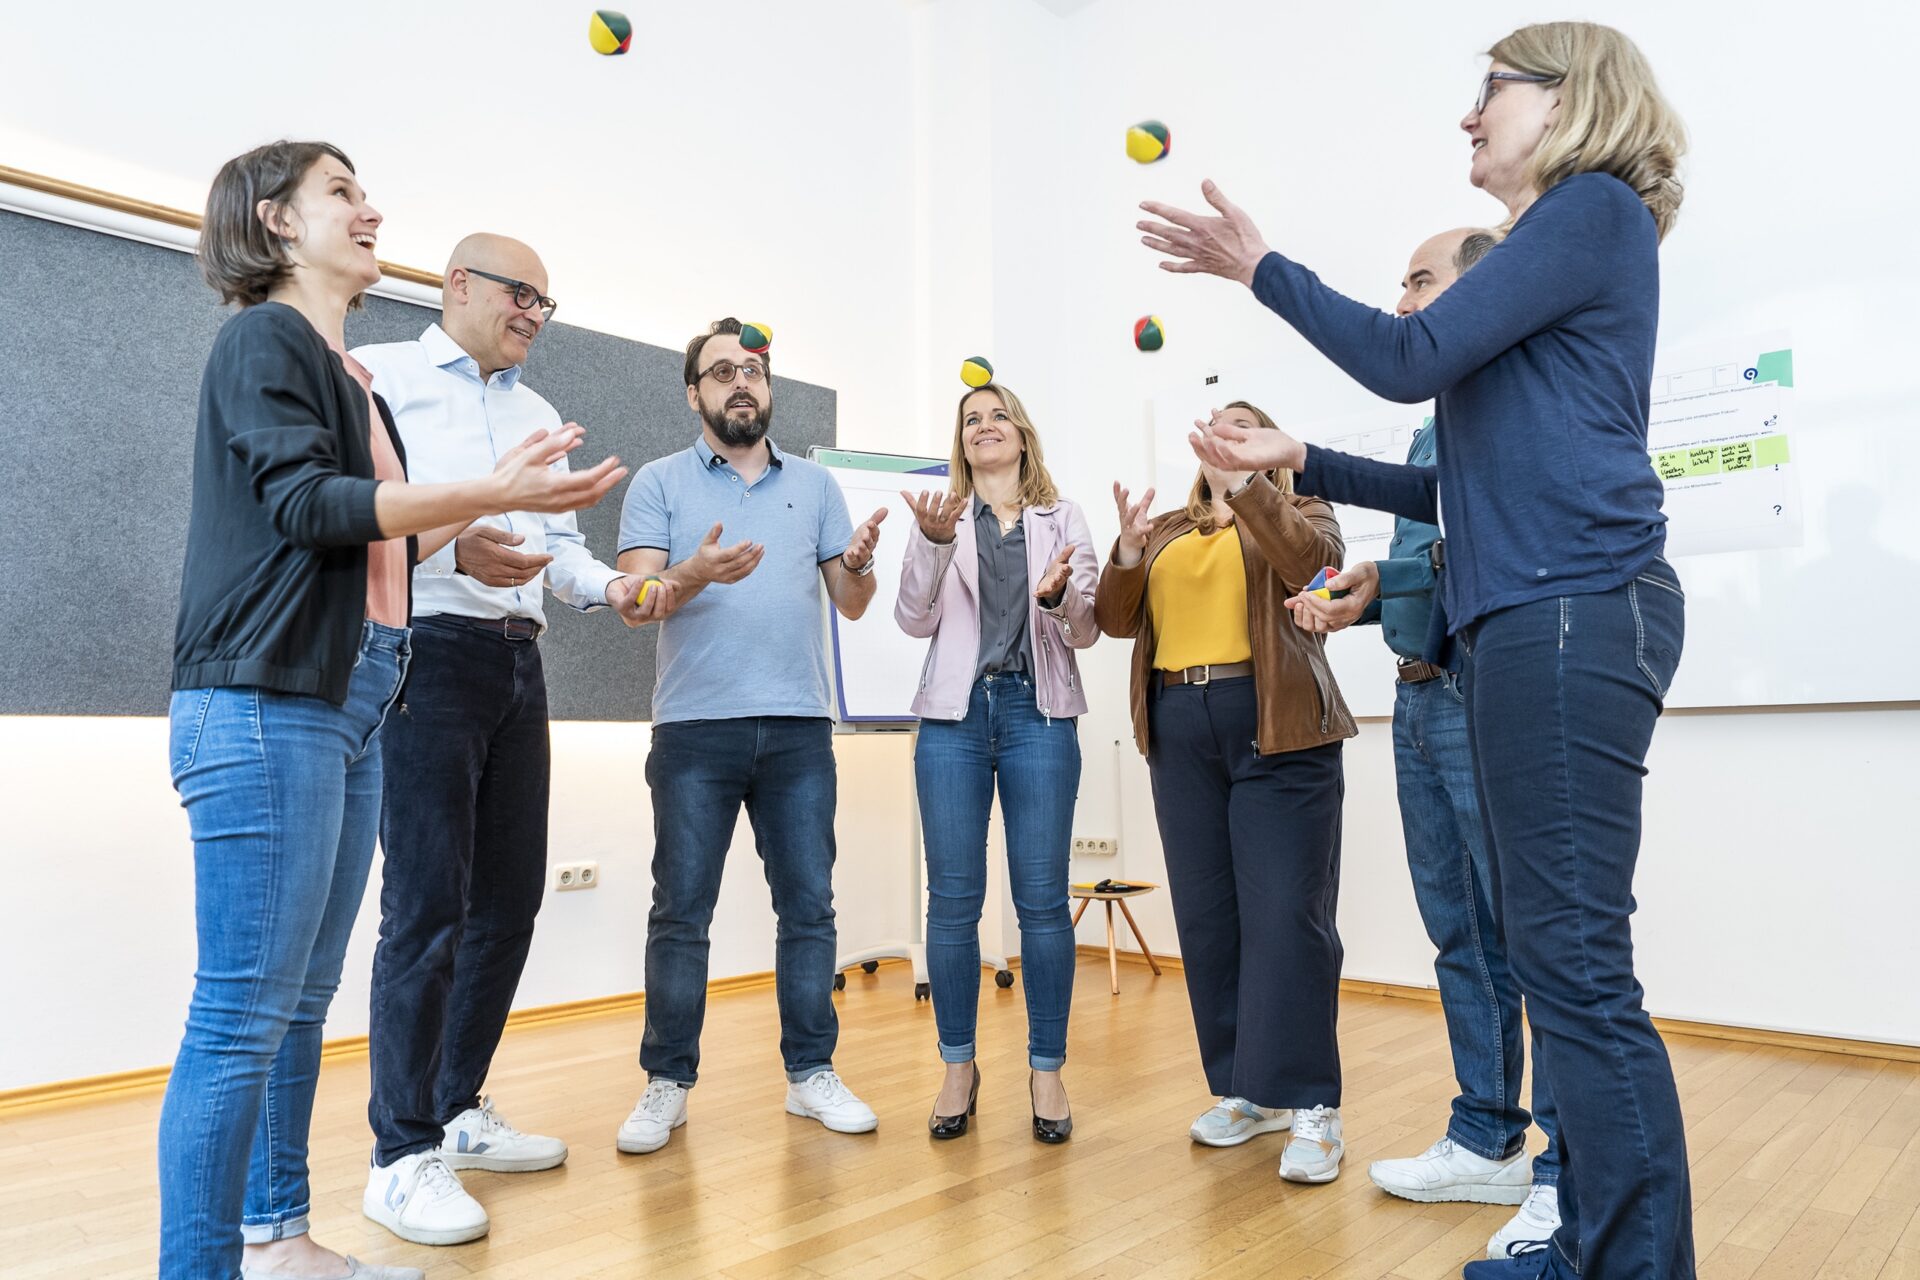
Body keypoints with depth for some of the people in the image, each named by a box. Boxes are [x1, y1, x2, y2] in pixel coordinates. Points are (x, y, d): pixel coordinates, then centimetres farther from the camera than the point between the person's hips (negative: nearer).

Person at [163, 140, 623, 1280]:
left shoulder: (347, 372, 22)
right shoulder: (263, 339, -2)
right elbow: (304, 502, -16)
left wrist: (490, 498, 18)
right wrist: (488, 492, -22)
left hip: (350, 706, 9)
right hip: (266, 705, -8)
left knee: (303, 1000, 13)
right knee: (243, 1015, -7)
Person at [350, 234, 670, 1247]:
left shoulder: (538, 413, 22)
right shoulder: (382, 376, 0)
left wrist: (610, 585, -1)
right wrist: (451, 549, -27)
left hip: (517, 664, 7)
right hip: (427, 653, -7)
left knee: (509, 897, 10)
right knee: (428, 908, -7)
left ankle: (458, 1112, 25)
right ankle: (401, 1157, 6)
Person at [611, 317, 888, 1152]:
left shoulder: (814, 485, 14)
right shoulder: (660, 483, 7)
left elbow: (850, 605, 11)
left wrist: (859, 565, -11)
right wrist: (693, 575, -24)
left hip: (799, 728, 3)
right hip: (696, 728, -2)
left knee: (809, 905, 5)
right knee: (681, 911, 1)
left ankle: (811, 1072, 17)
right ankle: (667, 1083, 14)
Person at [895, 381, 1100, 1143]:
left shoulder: (1062, 519, 13)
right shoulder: (941, 517, 12)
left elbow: (1086, 631, 7)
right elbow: (915, 621, 1)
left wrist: (1059, 599, -15)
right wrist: (933, 542, -14)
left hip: (1038, 714, 0)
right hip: (955, 714, 0)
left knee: (1043, 899, -1)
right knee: (953, 899, 1)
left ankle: (1047, 1068, 12)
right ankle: (958, 1067, 15)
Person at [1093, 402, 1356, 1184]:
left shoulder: (1299, 512, 10)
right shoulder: (1168, 533, 20)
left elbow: (1314, 564, -14)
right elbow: (1118, 620, 11)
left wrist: (1243, 484, -20)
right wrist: (1126, 555, -7)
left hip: (1276, 727, -4)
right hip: (1179, 731, 5)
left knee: (1287, 914, -7)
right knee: (1207, 915, 6)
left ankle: (1309, 1103, 1)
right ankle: (1245, 1088, 17)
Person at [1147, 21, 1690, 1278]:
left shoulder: (1598, 207, 0)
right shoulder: (1551, 252, 27)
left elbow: (1410, 359, -8)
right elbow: (1461, 489, 25)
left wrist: (1261, 266, 3)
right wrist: (1302, 464, 24)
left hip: (1572, 611, -10)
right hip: (1531, 623, 10)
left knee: (1576, 961, -10)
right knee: (1562, 956, 11)